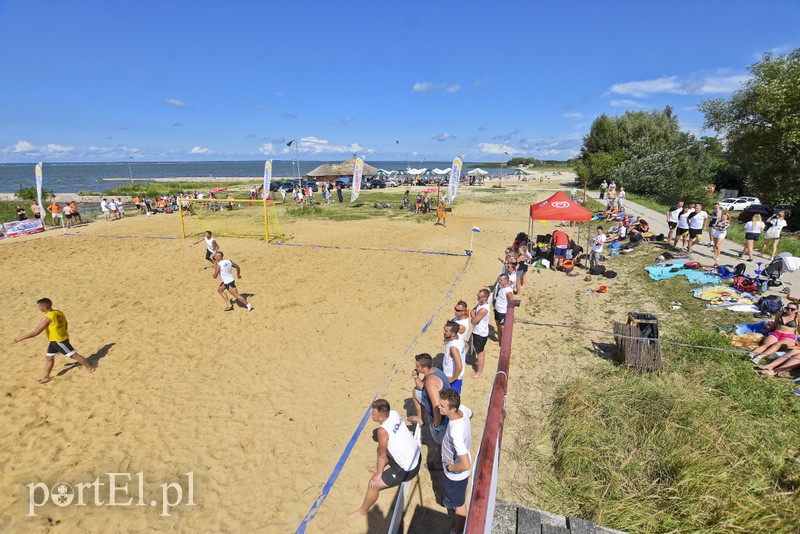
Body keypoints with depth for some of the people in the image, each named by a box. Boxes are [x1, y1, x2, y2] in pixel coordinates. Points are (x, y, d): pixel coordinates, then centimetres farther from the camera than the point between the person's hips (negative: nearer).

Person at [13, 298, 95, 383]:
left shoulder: (47, 318, -25)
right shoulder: (59, 312, -1)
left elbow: (36, 332, -22)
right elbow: (65, 324, 11)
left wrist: (20, 338, -11)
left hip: (59, 341, -9)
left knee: (73, 355, 1)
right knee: (48, 357, 17)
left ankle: (90, 367, 11)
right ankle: (45, 377, 29)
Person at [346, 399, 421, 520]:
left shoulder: (383, 430, -29)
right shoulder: (394, 413, -8)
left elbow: (382, 455, -13)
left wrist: (378, 474, 3)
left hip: (408, 469, -8)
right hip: (417, 455, 8)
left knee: (373, 484, 1)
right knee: (386, 448, 29)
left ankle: (362, 511, 24)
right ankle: (381, 468, 56)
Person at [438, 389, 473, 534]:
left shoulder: (455, 433, -44)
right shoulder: (462, 409, -22)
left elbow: (466, 465, -43)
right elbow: (470, 413, 4)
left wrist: (451, 467, -22)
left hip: (456, 473, -7)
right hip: (461, 465, 7)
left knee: (458, 503, 21)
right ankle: (455, 502, 66)